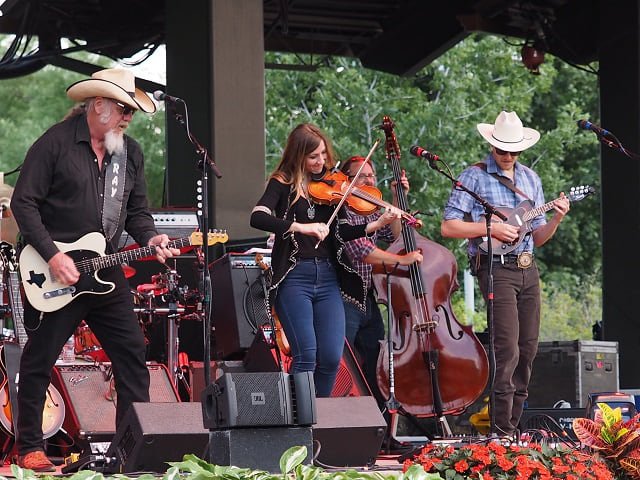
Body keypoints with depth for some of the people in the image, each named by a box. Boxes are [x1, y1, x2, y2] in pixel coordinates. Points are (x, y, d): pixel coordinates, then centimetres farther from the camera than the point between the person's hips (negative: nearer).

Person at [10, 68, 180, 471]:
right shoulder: (56, 143, -9)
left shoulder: (130, 152, 10)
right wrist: (52, 255, -18)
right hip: (55, 272, -6)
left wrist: (149, 238, -5)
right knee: (39, 359, 0)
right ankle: (30, 448, 9)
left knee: (132, 353, 2)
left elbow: (137, 210, 17)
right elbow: (24, 203, -11)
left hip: (105, 271, 6)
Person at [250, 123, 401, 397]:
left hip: (327, 278, 4)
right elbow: (257, 218, -19)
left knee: (331, 358, -3)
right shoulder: (283, 184, -2)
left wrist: (378, 223, -6)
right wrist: (301, 226, -31)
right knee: (306, 356, -14)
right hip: (294, 279, -4)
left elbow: (340, 232, 9)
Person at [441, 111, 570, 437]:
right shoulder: (474, 177, -2)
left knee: (528, 348, 6)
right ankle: (501, 431, -11)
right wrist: (491, 229, -15)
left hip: (528, 269, 6)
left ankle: (514, 423, 14)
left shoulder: (530, 179, 16)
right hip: (496, 268, -6)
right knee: (507, 350, -13)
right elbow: (448, 226, -8)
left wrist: (556, 220, -3)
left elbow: (537, 237, 16)